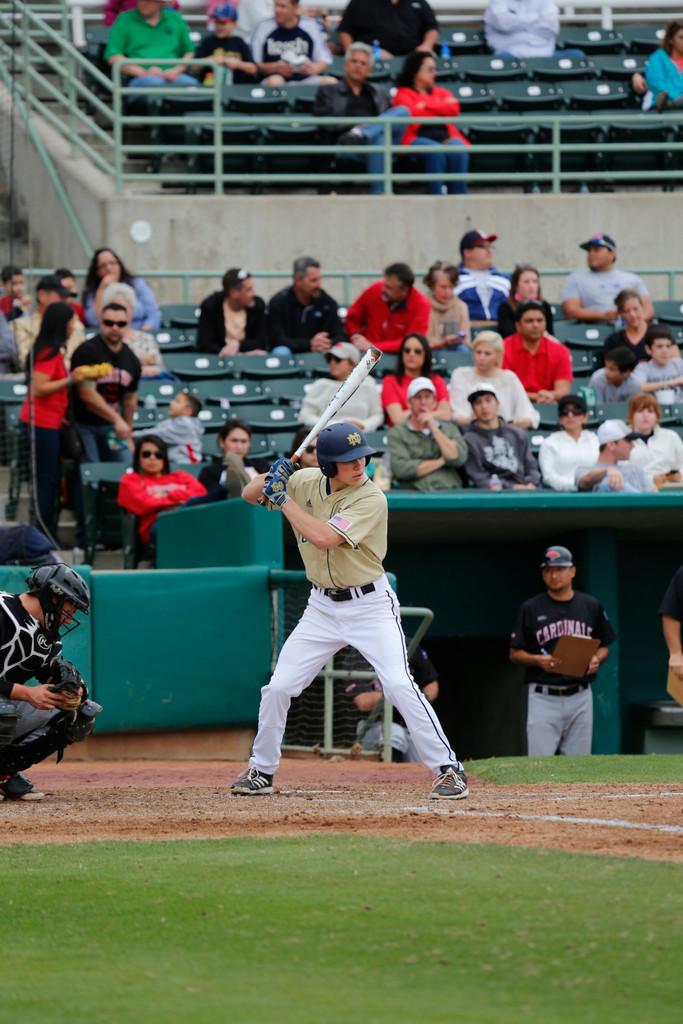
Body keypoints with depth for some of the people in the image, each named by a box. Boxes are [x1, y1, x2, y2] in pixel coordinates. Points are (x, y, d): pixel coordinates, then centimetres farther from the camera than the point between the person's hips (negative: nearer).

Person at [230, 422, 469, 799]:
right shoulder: (306, 482, -2)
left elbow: (324, 537, -30)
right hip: (323, 608, 5)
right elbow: (249, 494, 8)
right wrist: (273, 477, -14)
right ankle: (261, 771, 20)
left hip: (370, 606, -5)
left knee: (399, 685, -20)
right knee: (278, 687, 1)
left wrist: (283, 498, -22)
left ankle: (448, 769, -12)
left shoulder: (371, 498, -20)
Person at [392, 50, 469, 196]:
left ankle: (457, 197, -35)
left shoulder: (441, 92, 27)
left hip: (445, 136, 4)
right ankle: (436, 194, -37)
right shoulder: (403, 94, 13)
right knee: (436, 152, -37)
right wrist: (442, 108, 6)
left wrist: (425, 105, 2)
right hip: (418, 138, -4)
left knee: (458, 152, -30)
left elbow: (454, 109, 6)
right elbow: (412, 113, -8)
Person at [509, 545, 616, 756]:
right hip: (544, 697, -2)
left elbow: (604, 647, 16)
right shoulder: (531, 609, 3)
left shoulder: (591, 606, 10)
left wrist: (596, 659, -7)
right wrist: (539, 660, -15)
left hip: (580, 697, 2)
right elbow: (515, 654, 5)